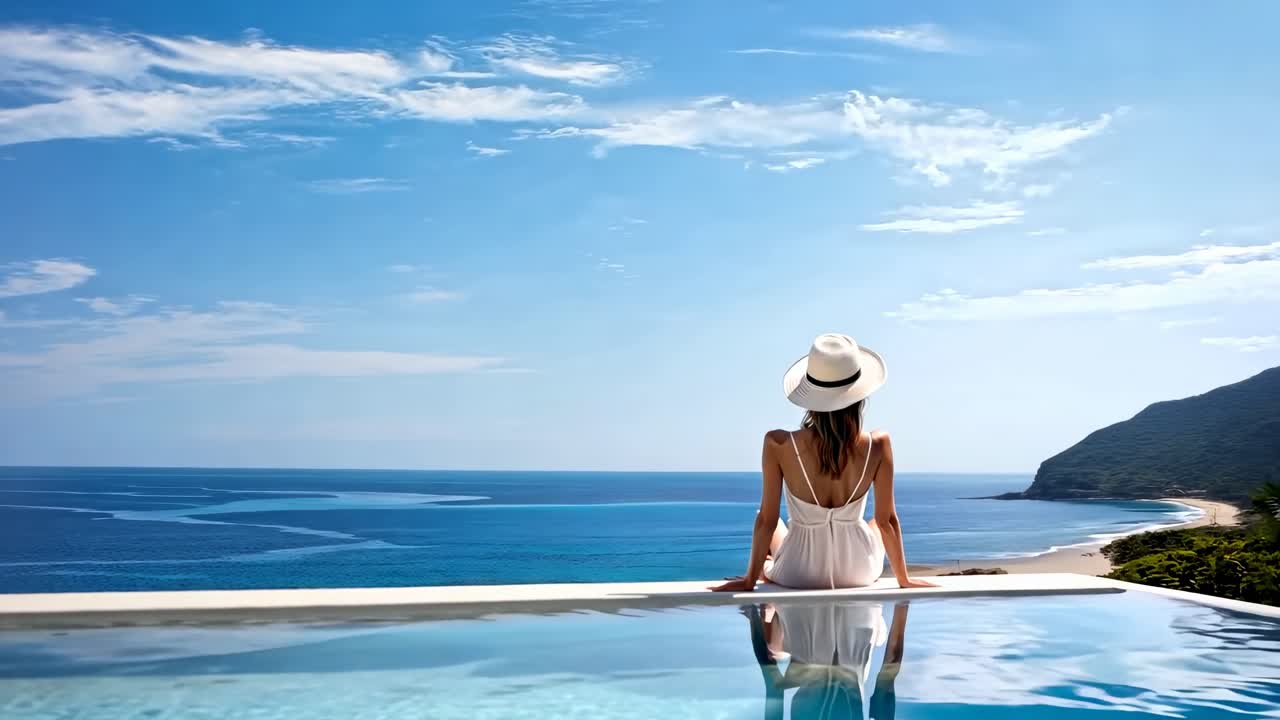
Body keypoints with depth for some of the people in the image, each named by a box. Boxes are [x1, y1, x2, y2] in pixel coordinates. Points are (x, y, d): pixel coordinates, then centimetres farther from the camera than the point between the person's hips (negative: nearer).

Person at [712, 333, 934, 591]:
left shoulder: (779, 445, -22)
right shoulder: (877, 445, -19)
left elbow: (767, 519, -13)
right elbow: (887, 519, -9)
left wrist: (750, 580, 0)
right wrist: (904, 579, 6)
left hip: (799, 576, 0)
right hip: (859, 573, 1)